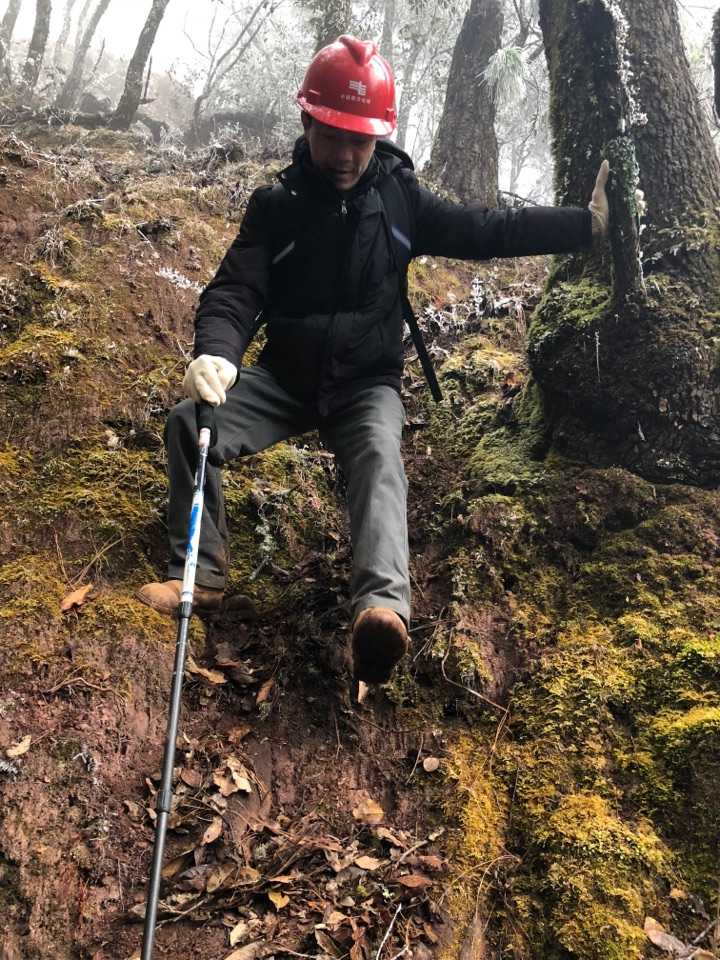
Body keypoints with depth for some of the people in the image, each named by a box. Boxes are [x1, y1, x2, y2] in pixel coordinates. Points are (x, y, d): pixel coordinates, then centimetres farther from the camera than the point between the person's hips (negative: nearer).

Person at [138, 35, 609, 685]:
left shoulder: (399, 198, 0)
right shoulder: (276, 206, -4)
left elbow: (487, 232, 3)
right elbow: (236, 290, -14)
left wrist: (589, 223, -1)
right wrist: (216, 353, -36)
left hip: (367, 384, -1)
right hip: (284, 377, 2)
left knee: (378, 456, -33)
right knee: (188, 421, -19)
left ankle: (383, 606, -55)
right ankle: (201, 575, -10)